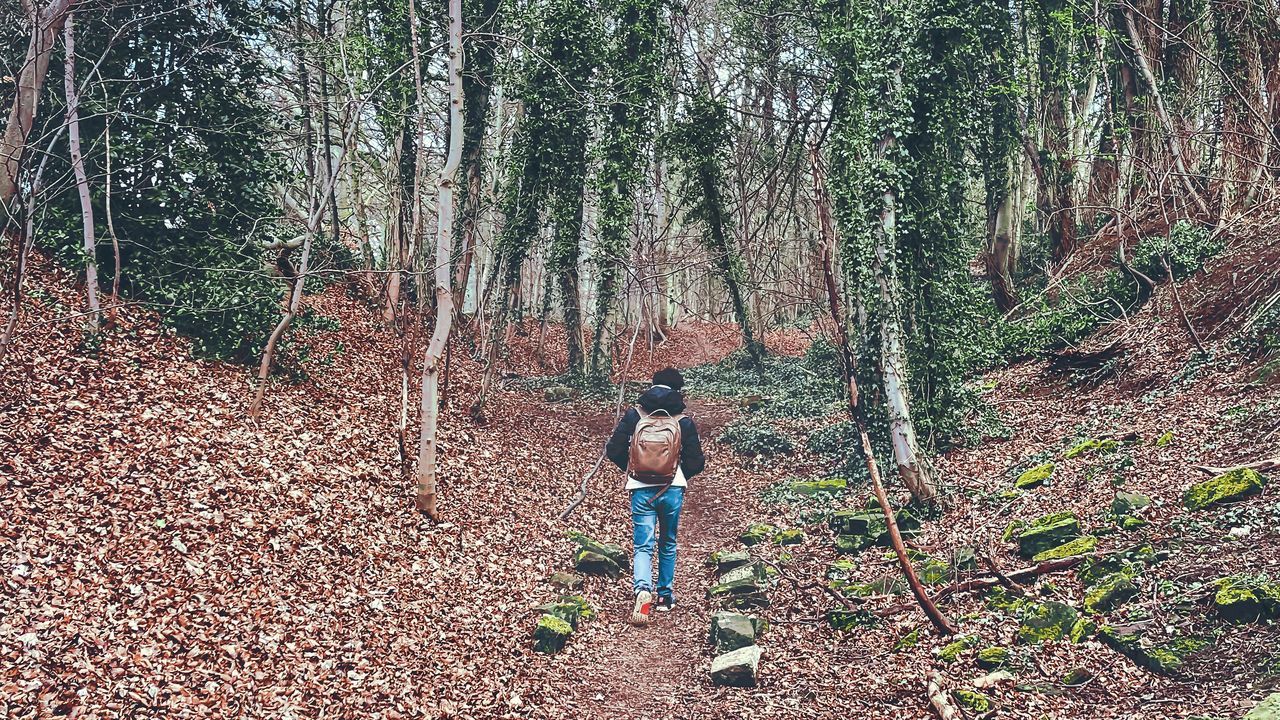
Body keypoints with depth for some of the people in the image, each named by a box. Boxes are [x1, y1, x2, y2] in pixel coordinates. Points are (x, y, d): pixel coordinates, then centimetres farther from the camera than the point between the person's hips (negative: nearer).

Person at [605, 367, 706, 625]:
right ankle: (665, 596, 28)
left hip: (642, 490, -1)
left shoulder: (634, 415, -2)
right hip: (672, 490, 1)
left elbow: (613, 450, -1)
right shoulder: (684, 421, -3)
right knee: (667, 544, 20)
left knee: (642, 546, 2)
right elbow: (697, 461, -1)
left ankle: (642, 590, -23)